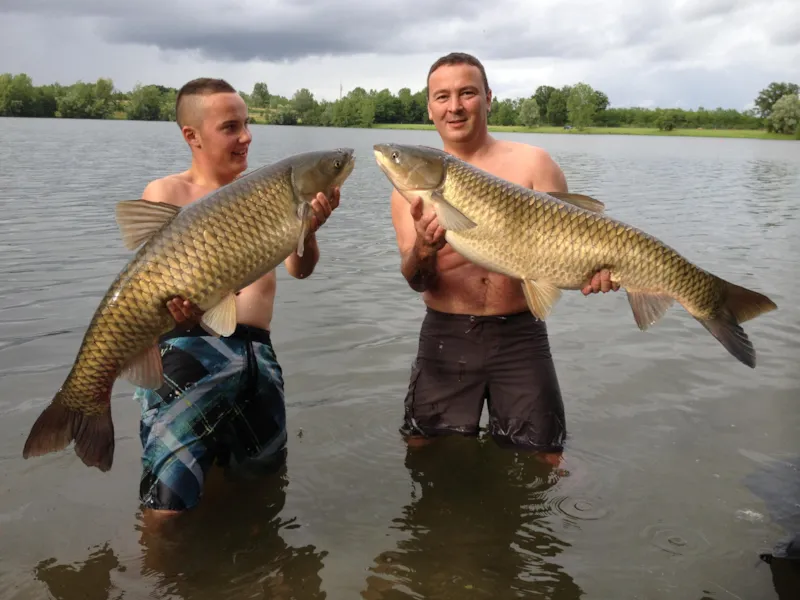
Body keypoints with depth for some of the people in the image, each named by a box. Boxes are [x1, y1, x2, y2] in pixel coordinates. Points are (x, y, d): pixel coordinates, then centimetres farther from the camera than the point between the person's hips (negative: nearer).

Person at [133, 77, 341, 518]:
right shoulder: (166, 193, 3)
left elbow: (300, 269, 2)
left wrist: (307, 228, -21)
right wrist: (178, 315, -31)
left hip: (259, 353, 4)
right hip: (191, 351, -4)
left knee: (263, 480, 18)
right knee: (168, 508, -15)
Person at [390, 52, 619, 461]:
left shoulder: (532, 163, -1)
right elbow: (416, 280, -6)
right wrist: (422, 251, -29)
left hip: (520, 336, -1)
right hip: (445, 337, 1)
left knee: (544, 463, 7)